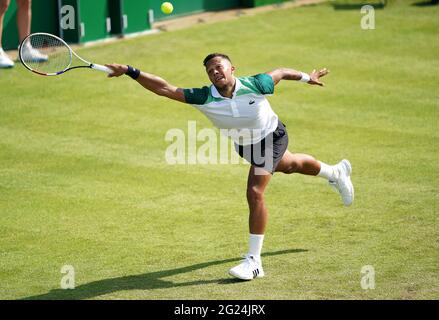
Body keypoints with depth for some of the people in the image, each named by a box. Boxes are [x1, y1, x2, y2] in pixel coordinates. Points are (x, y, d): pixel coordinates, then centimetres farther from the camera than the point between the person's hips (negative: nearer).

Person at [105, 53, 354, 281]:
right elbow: (165, 88, -35)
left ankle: (254, 262, -11)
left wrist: (307, 77, 3)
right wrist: (130, 72, -46)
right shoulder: (205, 98, -28)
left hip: (272, 136, -5)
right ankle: (336, 172, 64)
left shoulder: (255, 85, -33)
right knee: (289, 165, 31)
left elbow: (280, 72, -12)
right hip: (244, 146, 5)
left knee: (255, 193, -19)